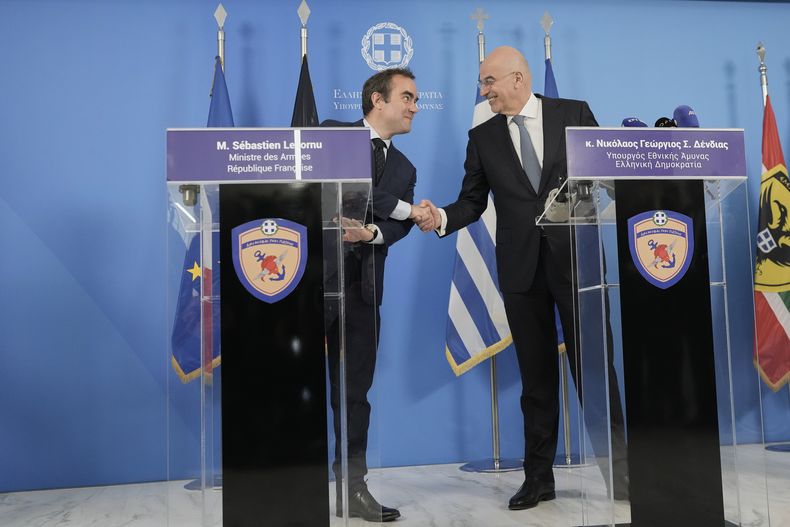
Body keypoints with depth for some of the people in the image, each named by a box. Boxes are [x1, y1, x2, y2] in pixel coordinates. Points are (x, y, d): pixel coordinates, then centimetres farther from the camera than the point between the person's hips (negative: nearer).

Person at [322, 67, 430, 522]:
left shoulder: (404, 168, 19)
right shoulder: (333, 133, 5)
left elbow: (399, 226, 5)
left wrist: (372, 232, -18)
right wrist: (401, 207, -10)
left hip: (362, 282, 5)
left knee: (356, 388, 8)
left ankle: (353, 488, 19)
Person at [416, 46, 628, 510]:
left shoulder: (574, 113, 6)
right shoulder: (482, 137, 10)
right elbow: (473, 201, 6)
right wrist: (442, 217, -13)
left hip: (575, 258, -2)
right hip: (521, 267, 2)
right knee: (536, 374, 9)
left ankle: (618, 468, 14)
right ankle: (539, 476, 20)